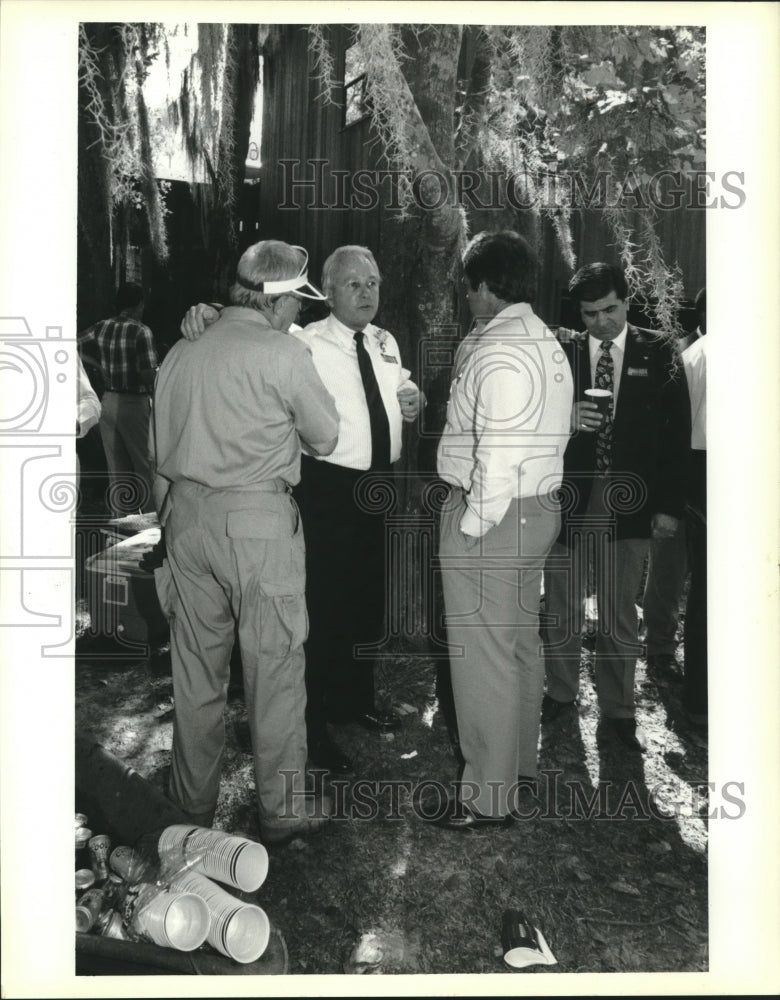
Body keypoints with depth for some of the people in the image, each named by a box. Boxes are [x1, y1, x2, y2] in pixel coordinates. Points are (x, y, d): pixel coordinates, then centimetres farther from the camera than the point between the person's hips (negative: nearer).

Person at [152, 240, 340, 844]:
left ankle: (194, 803, 29)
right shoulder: (283, 353, -9)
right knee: (275, 667, 6)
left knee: (196, 667, 15)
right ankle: (282, 809, 19)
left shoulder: (182, 353, 8)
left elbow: (164, 448, 12)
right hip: (259, 518, -6)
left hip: (187, 514, 6)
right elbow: (325, 438, 0)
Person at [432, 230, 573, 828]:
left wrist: (472, 526, -16)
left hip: (493, 517, -10)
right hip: (538, 508, 10)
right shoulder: (548, 344, 12)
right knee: (522, 645, 21)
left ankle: (489, 796, 11)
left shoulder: (499, 352, -18)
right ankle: (520, 762, 38)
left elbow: (499, 456, -24)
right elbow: (545, 439, 9)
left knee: (483, 658, -1)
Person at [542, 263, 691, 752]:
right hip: (568, 498, 1)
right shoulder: (560, 354, 2)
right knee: (562, 607, 12)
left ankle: (618, 712, 21)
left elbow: (677, 433, 1)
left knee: (620, 614, 6)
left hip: (628, 504, -1)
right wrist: (563, 420, -19)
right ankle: (561, 692, 32)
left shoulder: (659, 354, 2)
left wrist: (669, 505, -4)